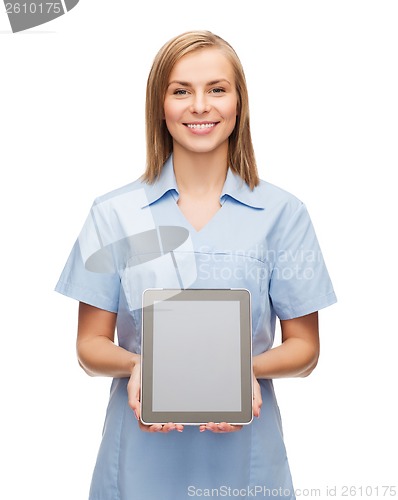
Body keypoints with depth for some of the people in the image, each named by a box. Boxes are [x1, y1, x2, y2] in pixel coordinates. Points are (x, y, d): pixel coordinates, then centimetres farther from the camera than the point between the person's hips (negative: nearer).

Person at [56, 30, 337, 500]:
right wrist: (136, 365, -19)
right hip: (143, 454, 1)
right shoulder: (113, 213, -2)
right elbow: (91, 345, 1)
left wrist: (249, 367, -18)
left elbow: (304, 347, 1)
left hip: (243, 451, 0)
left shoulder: (282, 213, -3)